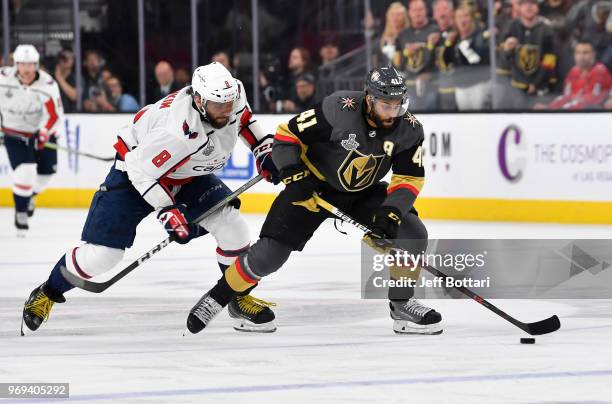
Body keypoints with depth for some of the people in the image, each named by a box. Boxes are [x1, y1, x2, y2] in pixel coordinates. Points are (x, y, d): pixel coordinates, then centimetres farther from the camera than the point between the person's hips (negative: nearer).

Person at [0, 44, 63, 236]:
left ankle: (29, 195, 41)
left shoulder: (47, 84, -22)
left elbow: (54, 114, -28)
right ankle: (21, 212, -4)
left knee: (45, 171, 9)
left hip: (42, 132, 2)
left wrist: (44, 133, -43)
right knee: (25, 170, -19)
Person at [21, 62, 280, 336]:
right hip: (136, 169, -7)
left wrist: (263, 149, 2)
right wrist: (168, 212, -30)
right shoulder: (180, 132, -41)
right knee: (103, 251, -11)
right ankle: (47, 295, 12)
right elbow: (143, 170, -31)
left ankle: (241, 297, 8)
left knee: (231, 225, -11)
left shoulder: (234, 92, -19)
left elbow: (242, 117, 8)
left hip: (188, 174, 7)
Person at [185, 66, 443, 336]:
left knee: (413, 234, -14)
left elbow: (410, 179, -10)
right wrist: (294, 175, -30)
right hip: (314, 185, -4)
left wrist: (391, 210, -27)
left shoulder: (409, 129, -17)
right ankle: (218, 296, 8)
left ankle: (402, 304, 4)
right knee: (270, 252, -13)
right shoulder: (338, 109, -29)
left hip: (364, 192, 4)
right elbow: (286, 135, -20)